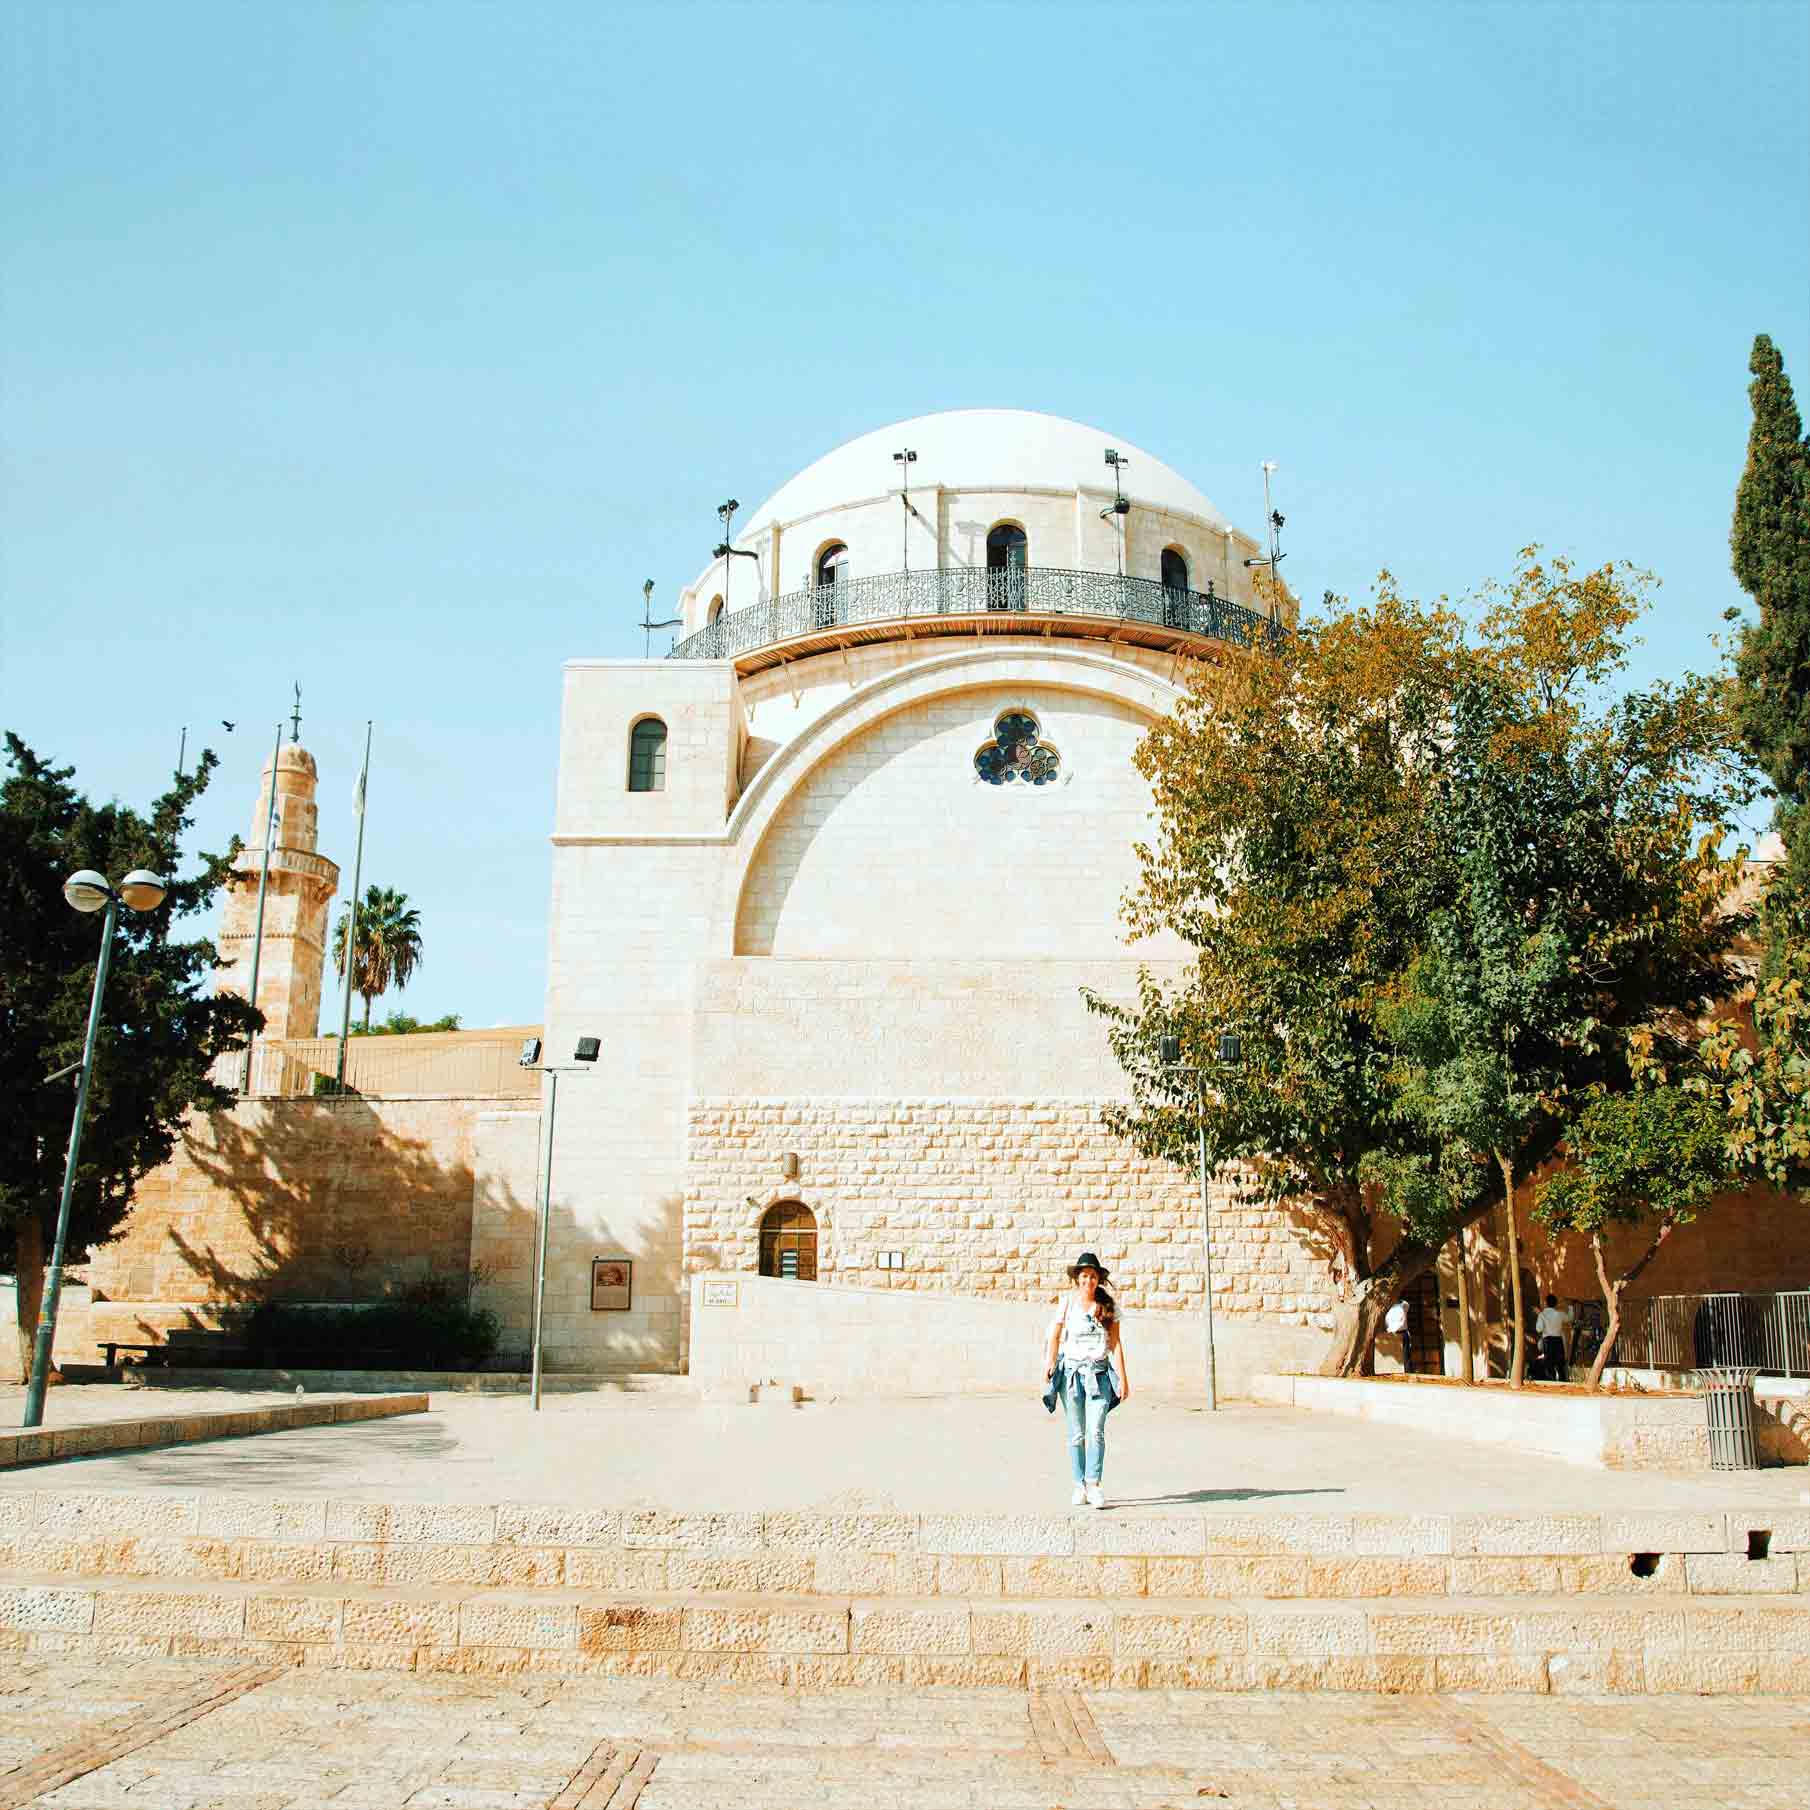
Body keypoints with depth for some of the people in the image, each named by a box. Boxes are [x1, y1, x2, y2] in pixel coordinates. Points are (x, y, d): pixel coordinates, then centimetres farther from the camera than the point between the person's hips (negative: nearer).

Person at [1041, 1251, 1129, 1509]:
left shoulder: (1108, 1306, 4)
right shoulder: (1067, 1304, 3)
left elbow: (1116, 1343, 5)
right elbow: (1054, 1337, 6)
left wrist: (1123, 1378, 2)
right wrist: (1048, 1367, -8)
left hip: (1099, 1373, 0)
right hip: (1072, 1371, 0)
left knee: (1096, 1431, -13)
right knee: (1076, 1434, 4)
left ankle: (1094, 1484, -12)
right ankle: (1080, 1485, 11)